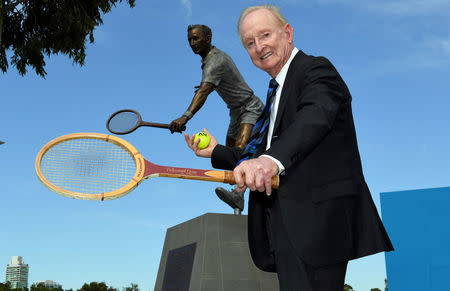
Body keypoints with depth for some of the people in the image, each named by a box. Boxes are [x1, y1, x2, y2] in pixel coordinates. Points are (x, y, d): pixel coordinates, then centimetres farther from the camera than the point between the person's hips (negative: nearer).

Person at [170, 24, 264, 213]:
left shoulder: (216, 61, -22)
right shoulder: (215, 56, 9)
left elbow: (203, 92, -39)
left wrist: (186, 117, -51)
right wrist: (209, 86, 11)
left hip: (250, 108, -11)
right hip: (236, 112, 11)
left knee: (240, 148, -33)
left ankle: (238, 195, -52)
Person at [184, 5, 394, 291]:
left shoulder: (317, 69, -4)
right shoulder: (278, 91, 25)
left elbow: (316, 117, -27)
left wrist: (271, 159, -44)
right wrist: (216, 151, 21)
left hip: (312, 222, -9)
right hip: (289, 228, 9)